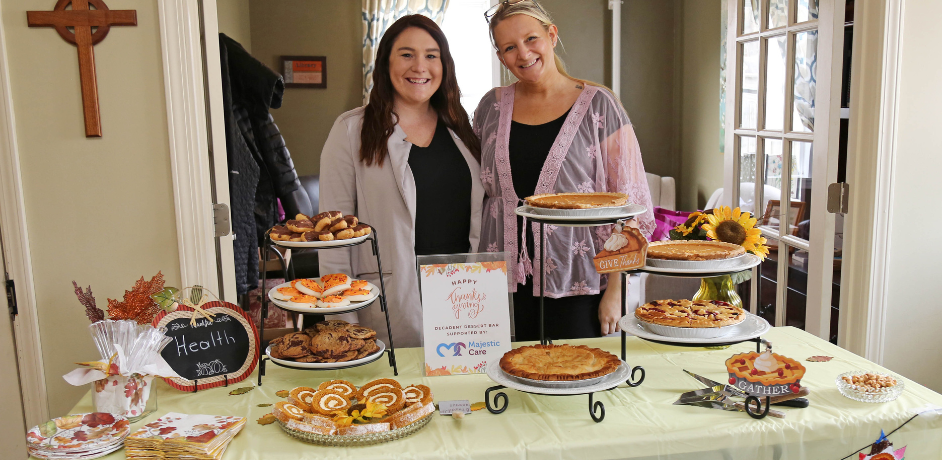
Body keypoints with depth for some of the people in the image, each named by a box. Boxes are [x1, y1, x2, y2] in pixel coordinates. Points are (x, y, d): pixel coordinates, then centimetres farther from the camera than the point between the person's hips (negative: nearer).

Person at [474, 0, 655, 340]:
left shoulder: (598, 106, -4)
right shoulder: (491, 108, 7)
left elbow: (629, 203, -5)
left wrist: (615, 291, -10)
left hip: (577, 286, -3)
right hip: (506, 284, 3)